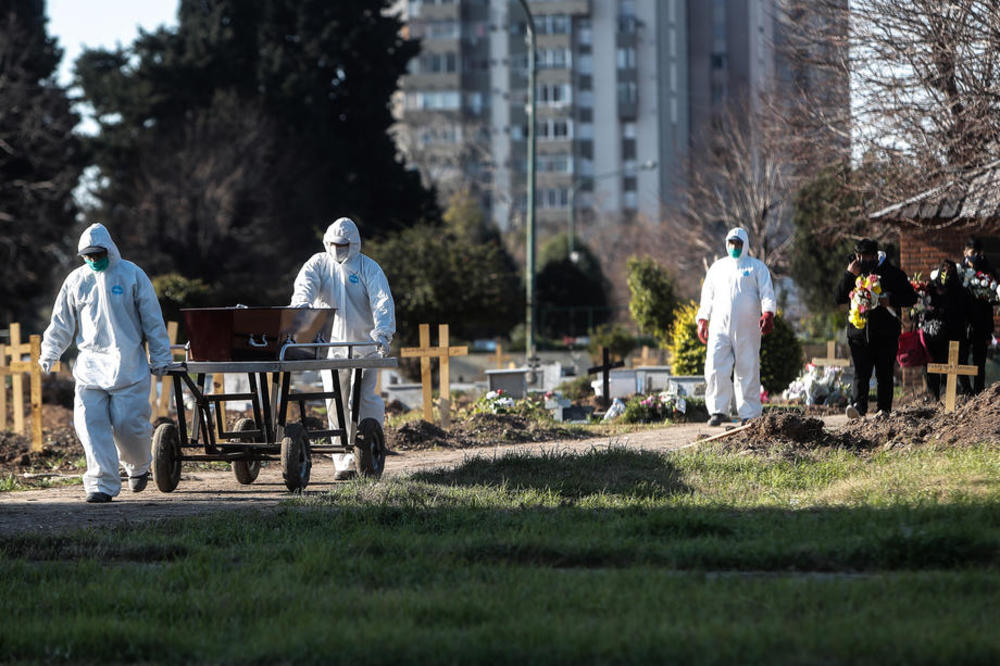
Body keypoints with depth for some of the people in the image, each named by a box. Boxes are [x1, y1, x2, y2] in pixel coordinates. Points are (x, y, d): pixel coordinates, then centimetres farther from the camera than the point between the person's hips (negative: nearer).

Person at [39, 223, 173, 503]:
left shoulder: (131, 275, 1)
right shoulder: (76, 280, 9)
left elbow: (153, 319, 4)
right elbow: (62, 321, 15)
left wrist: (160, 357, 3)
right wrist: (49, 352, 4)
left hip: (128, 364, -3)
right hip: (90, 365, 3)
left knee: (128, 422, -7)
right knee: (90, 423, -10)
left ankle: (139, 465, 25)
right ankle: (102, 484, -8)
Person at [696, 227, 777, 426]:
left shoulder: (756, 267, 9)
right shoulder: (717, 267, 20)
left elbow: (767, 293, 0)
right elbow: (707, 295, 22)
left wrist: (768, 313, -17)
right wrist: (703, 320, 12)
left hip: (747, 329, -2)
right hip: (720, 327, 2)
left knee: (747, 371, -1)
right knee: (715, 369, -8)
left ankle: (749, 414, 4)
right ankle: (718, 410, 1)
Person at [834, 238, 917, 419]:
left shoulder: (893, 274, 4)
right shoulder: (854, 273, 12)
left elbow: (911, 297, 3)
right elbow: (838, 298, 4)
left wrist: (890, 300, -14)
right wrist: (849, 275, -7)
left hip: (886, 333, -1)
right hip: (859, 333, 1)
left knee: (884, 374, 2)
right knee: (860, 373, -11)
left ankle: (884, 409, 6)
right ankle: (858, 405, -24)